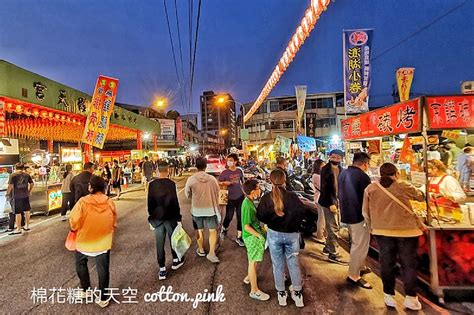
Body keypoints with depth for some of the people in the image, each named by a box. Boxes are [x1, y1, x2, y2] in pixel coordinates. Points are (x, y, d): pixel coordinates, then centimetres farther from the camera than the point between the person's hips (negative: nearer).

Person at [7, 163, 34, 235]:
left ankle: (18, 229, 9)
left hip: (17, 196, -4)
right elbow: (32, 184, 8)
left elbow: (10, 186, -14)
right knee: (26, 211, 16)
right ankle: (27, 226, 26)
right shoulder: (27, 175, 4)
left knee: (18, 212, 3)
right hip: (25, 195, 4)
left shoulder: (13, 175, -8)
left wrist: (7, 193, -1)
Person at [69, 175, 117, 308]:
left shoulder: (83, 202, -19)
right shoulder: (110, 203, -10)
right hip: (103, 242, 1)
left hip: (84, 241, -1)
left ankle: (86, 289, 36)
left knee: (81, 264, 27)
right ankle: (103, 298, 22)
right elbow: (114, 224, 0)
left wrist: (75, 229, 10)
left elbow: (74, 221, -12)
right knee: (103, 270, 13)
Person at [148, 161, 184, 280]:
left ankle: (162, 269, 15)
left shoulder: (152, 184, -3)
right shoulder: (171, 184, -15)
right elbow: (175, 203, -15)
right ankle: (175, 261, 35)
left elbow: (150, 203, 3)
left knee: (160, 243, 10)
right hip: (170, 217, -3)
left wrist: (151, 216, 15)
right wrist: (178, 218, -8)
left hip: (157, 218, 3)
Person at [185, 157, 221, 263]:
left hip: (197, 209, 1)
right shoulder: (212, 179, -12)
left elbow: (187, 195, -2)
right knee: (213, 231, 11)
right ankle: (211, 253, 6)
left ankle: (201, 250, 34)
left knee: (199, 230, 18)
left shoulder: (191, 179, -15)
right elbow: (217, 193, -2)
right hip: (210, 208, 0)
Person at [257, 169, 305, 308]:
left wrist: (271, 222, 6)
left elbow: (261, 216, -13)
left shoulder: (266, 198, -12)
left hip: (274, 235, 0)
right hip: (292, 234, 0)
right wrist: (294, 226, 5)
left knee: (278, 264, 15)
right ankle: (298, 294, 26)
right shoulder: (292, 196, -12)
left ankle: (281, 294, 28)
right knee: (293, 263, 16)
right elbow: (301, 213, -11)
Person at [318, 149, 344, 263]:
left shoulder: (341, 170, 9)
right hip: (329, 202, -7)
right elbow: (325, 188, -15)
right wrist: (331, 203, -19)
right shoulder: (326, 169, -11)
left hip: (338, 201, 7)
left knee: (332, 227, 15)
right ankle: (333, 253, 8)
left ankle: (327, 248, 31)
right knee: (333, 227, -2)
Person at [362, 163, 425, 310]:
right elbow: (421, 197, 14)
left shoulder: (371, 188, -3)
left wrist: (372, 226, 15)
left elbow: (365, 212, 1)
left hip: (382, 230, 1)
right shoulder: (404, 187, -6)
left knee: (387, 263, 13)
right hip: (406, 230, -1)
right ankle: (410, 298, 22)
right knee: (408, 264, 13)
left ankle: (389, 296, 24)